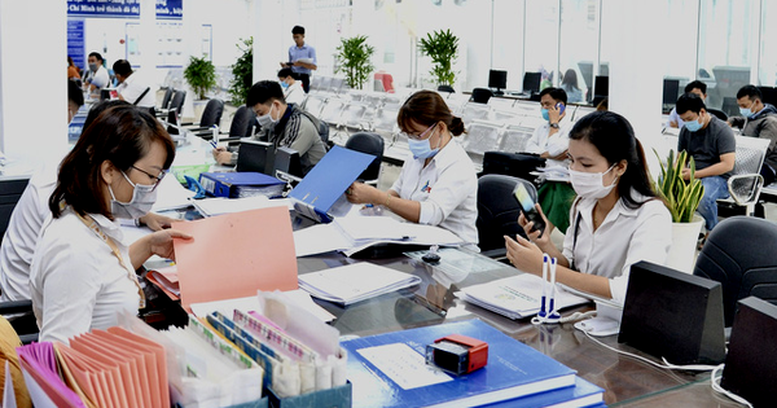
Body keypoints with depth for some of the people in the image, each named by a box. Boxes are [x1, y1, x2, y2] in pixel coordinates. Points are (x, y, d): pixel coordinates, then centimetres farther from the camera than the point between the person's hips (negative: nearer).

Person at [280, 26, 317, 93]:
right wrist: (286, 65, -2)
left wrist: (301, 64, -17)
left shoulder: (310, 49, 0)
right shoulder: (291, 49, 12)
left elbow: (314, 67, -7)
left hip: (304, 77, -3)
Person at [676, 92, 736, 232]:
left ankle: (712, 231, -10)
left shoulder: (722, 130, -9)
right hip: (693, 176, 6)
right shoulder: (686, 130, 13)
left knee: (702, 197, -39)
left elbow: (728, 165, -17)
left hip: (719, 178, -6)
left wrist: (695, 174, -21)